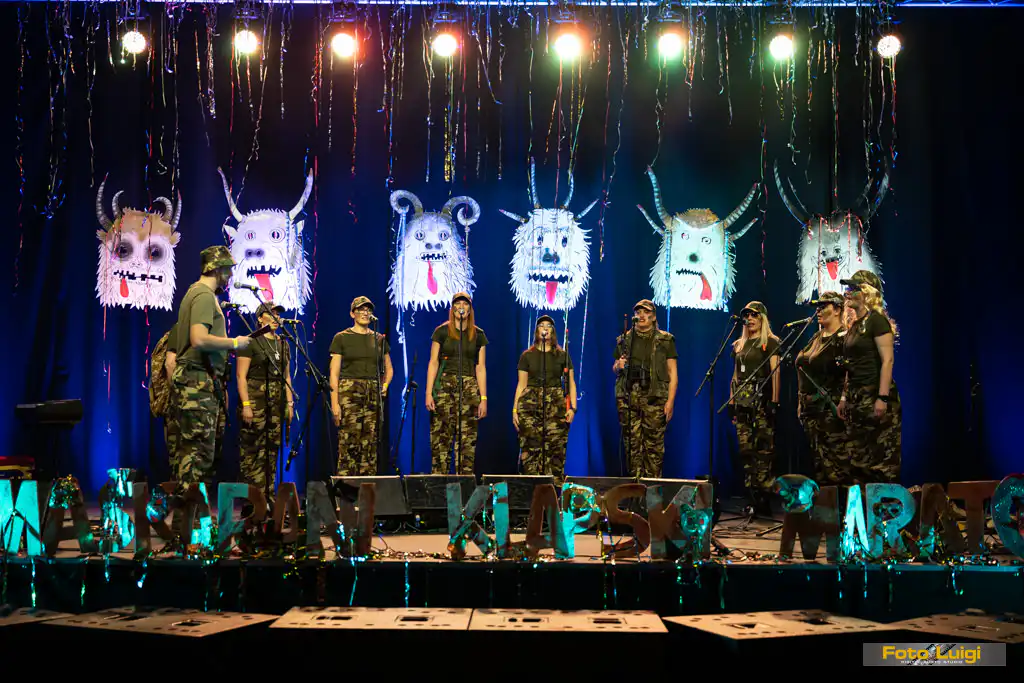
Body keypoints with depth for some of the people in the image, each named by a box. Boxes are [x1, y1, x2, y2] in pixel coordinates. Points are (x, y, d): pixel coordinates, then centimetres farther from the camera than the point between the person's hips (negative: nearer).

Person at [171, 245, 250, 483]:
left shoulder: (196, 291, 19)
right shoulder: (205, 295, -12)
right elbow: (199, 339, -25)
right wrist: (234, 343, -13)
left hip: (197, 383, 10)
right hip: (200, 382, -10)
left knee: (190, 449, 13)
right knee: (200, 450, -9)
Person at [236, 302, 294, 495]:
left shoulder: (283, 344, 18)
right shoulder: (251, 342, -2)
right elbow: (241, 376, -7)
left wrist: (289, 403, 12)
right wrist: (245, 404, -16)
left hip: (277, 404, 6)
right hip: (255, 401, -6)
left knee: (272, 451, 7)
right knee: (252, 452, -7)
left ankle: (268, 497, 11)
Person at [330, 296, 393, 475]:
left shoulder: (380, 339, 16)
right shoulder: (341, 338, 5)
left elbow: (389, 369, 24)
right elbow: (334, 373, 0)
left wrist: (385, 385, 4)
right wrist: (334, 403, -9)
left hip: (374, 395, 4)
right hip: (349, 393, -4)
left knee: (371, 445, 0)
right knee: (349, 443, -12)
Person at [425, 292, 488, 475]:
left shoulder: (478, 335, 12)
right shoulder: (442, 331, 6)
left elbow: (480, 368, 10)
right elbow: (433, 363, 3)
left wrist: (483, 398, 4)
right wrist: (429, 393, -6)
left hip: (469, 388, 2)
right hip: (444, 386, -2)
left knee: (467, 440, -3)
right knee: (440, 438, -6)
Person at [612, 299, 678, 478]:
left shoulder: (665, 340, 7)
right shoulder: (624, 340, 14)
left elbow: (673, 373, 4)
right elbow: (615, 368, 23)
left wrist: (670, 401, -7)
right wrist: (618, 366, -2)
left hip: (655, 398, -2)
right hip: (628, 397, 2)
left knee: (654, 445, -3)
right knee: (632, 443, 1)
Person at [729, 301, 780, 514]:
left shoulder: (770, 342, 2)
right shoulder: (738, 345, 20)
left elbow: (775, 373, -7)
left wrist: (774, 401, -16)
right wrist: (731, 402, 14)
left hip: (761, 400, -6)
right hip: (742, 401, 6)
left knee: (764, 449, -11)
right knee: (746, 450, 3)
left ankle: (764, 500, -10)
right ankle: (753, 500, 6)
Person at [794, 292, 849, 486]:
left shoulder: (843, 338, -8)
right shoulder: (816, 338, 17)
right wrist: (801, 402, 18)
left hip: (831, 409, -8)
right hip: (811, 409, 8)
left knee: (836, 461, -8)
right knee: (819, 460, 10)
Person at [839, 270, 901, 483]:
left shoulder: (876, 320, -9)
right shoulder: (855, 325, 17)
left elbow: (887, 360, -16)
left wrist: (883, 398, -23)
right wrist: (845, 396, 17)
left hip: (874, 395, -9)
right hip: (856, 398, 9)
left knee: (882, 458, -7)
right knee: (858, 458, 10)